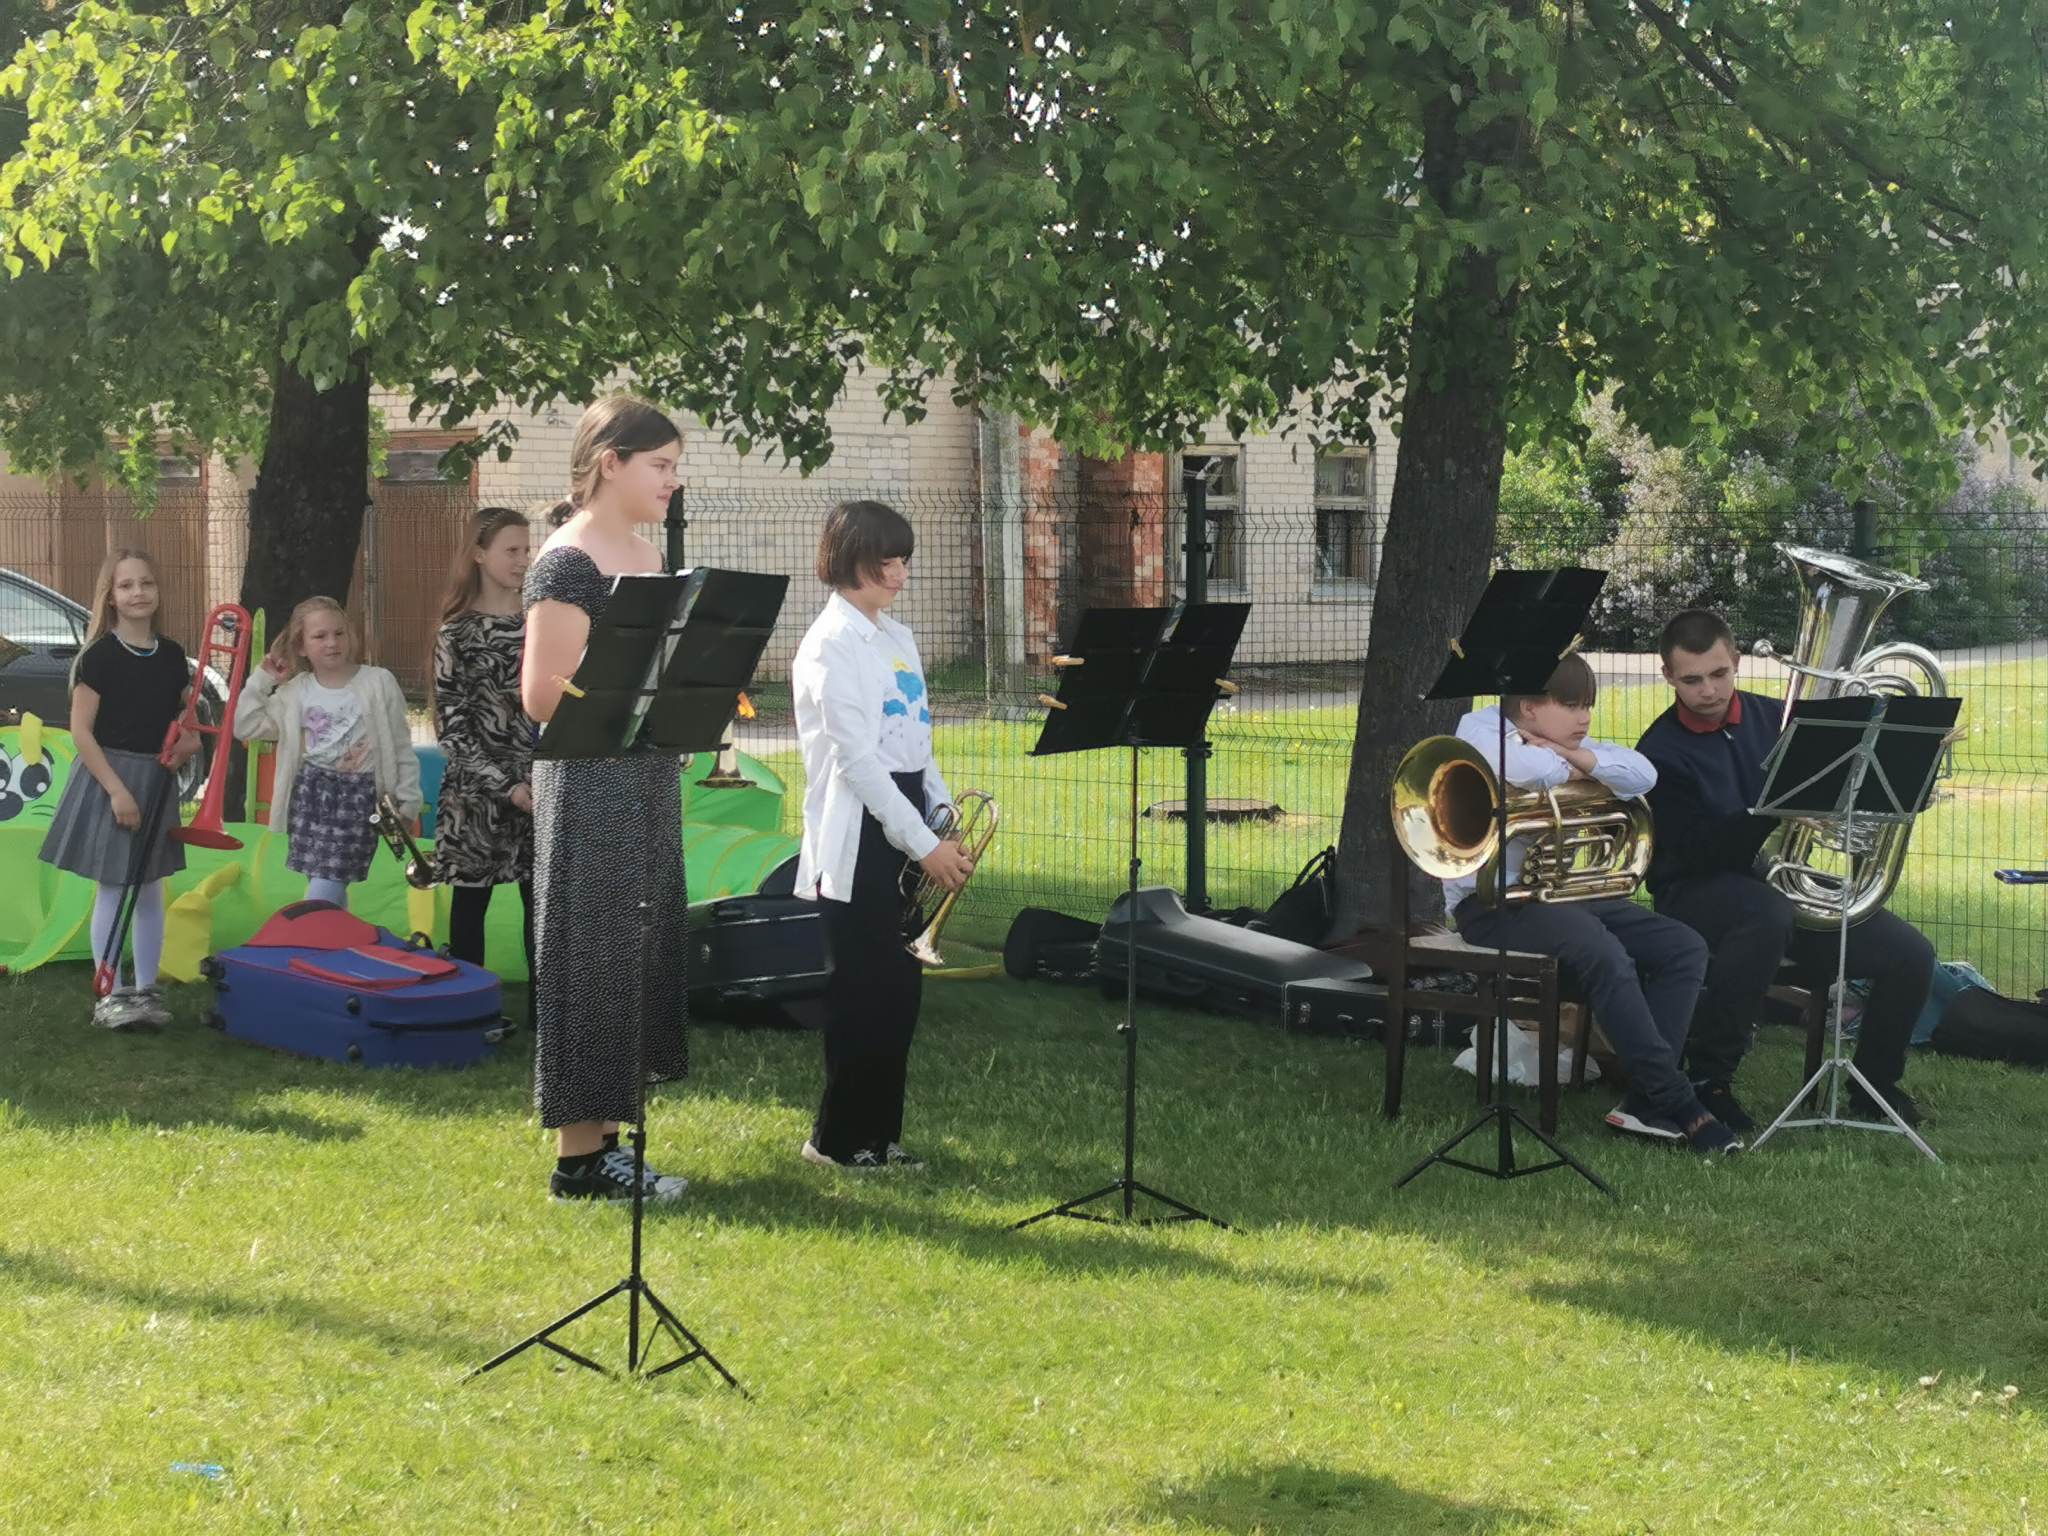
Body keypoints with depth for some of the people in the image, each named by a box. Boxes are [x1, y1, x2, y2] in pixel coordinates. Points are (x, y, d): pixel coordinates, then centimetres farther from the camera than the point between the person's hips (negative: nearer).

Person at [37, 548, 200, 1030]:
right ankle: (111, 994, 7)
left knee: (150, 890, 10)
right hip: (108, 777, -5)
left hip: (157, 780, 5)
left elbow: (184, 715, 18)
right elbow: (80, 730, -14)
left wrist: (188, 741, -5)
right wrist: (116, 788, -18)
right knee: (112, 891, 0)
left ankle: (146, 990, 19)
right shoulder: (100, 656, -12)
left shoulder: (171, 655, 3)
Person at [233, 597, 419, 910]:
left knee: (324, 890, -10)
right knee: (330, 892, 9)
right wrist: (262, 680, 2)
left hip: (359, 794, -3)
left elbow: (401, 747, 0)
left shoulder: (379, 682, -4)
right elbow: (246, 727, 6)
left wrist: (407, 799, -2)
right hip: (310, 793, 4)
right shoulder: (294, 692, 4)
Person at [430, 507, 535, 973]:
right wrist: (506, 786, -15)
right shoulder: (457, 633, -5)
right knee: (471, 900, 5)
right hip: (478, 792, -4)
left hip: (542, 786, 4)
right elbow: (452, 726, -8)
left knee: (541, 900, 6)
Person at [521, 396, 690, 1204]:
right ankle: (578, 1158, 5)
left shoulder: (649, 559, 14)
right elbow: (544, 694, -19)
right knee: (594, 961, -3)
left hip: (648, 781, 9)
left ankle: (603, 1137, 21)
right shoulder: (567, 563, -13)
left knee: (644, 956, 11)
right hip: (590, 786, -9)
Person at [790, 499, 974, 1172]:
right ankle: (840, 1137, 9)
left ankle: (877, 1131, 17)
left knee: (898, 990, 9)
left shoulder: (897, 638, 15)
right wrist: (924, 844, -18)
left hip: (905, 828, 8)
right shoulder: (830, 644, -12)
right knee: (867, 992, -2)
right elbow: (856, 759, -18)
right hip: (858, 839, -8)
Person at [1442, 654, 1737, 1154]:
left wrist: (1575, 755, -11)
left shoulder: (1566, 743, 17)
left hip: (1557, 891, 9)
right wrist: (1571, 769, -6)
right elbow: (1529, 770, -28)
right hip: (1492, 901, -9)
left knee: (1685, 949, -6)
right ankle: (1679, 1107, -29)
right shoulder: (1478, 728, -5)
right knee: (1605, 953, -33)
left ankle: (1644, 1102, -13)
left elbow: (1643, 775, 1)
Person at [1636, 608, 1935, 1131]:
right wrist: (1774, 809, -31)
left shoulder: (1774, 718, 7)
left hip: (1782, 881, 5)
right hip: (1697, 892, -5)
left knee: (1910, 955, -12)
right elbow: (1699, 851, -18)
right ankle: (1707, 1078, -26)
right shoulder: (1661, 752, -8)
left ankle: (1874, 1084, 14)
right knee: (1766, 913, -41)